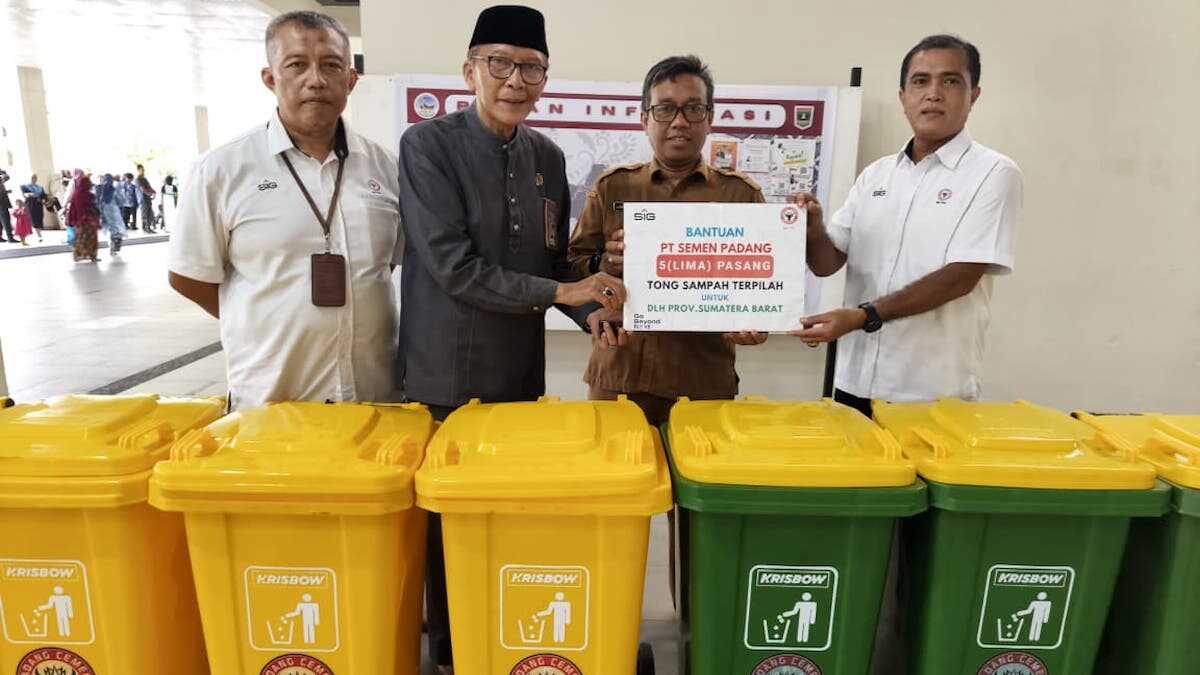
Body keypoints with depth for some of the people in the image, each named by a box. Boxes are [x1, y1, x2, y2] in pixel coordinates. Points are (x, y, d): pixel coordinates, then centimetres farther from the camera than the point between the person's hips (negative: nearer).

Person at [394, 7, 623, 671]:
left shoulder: (547, 156, 7)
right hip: (446, 376, -4)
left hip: (520, 371, 5)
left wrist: (593, 309, -5)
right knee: (450, 521, 8)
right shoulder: (427, 144, -10)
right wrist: (559, 292, -17)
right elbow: (451, 266, -17)